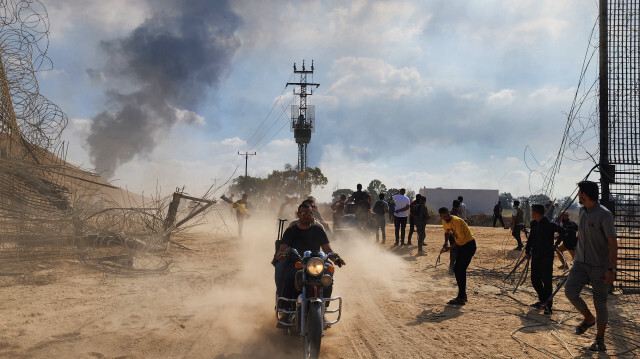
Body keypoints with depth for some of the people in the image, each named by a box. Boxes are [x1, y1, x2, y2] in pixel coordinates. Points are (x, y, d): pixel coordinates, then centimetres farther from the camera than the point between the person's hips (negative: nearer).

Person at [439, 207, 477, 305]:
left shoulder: (456, 221, -24)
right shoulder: (444, 222, 3)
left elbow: (461, 238, -22)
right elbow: (447, 232, 22)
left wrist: (450, 247, -18)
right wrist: (445, 243, 6)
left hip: (469, 244, -9)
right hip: (461, 245, 9)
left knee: (460, 270, -13)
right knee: (457, 269, 12)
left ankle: (461, 298, -9)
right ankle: (463, 295, 24)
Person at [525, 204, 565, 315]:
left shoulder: (549, 225, -16)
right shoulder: (534, 224, 6)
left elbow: (562, 232, -9)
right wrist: (527, 250, 14)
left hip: (547, 257, -7)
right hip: (536, 256, 7)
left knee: (547, 282, -4)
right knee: (535, 280, 13)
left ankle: (548, 306, 5)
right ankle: (542, 301, 30)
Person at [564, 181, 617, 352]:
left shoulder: (604, 215, -15)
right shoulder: (582, 211, 8)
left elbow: (613, 244, -16)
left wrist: (611, 269, -20)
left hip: (600, 267, -6)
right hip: (581, 263, 6)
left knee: (600, 303, 3)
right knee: (570, 291, -9)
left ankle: (600, 340, 20)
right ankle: (588, 318, 19)